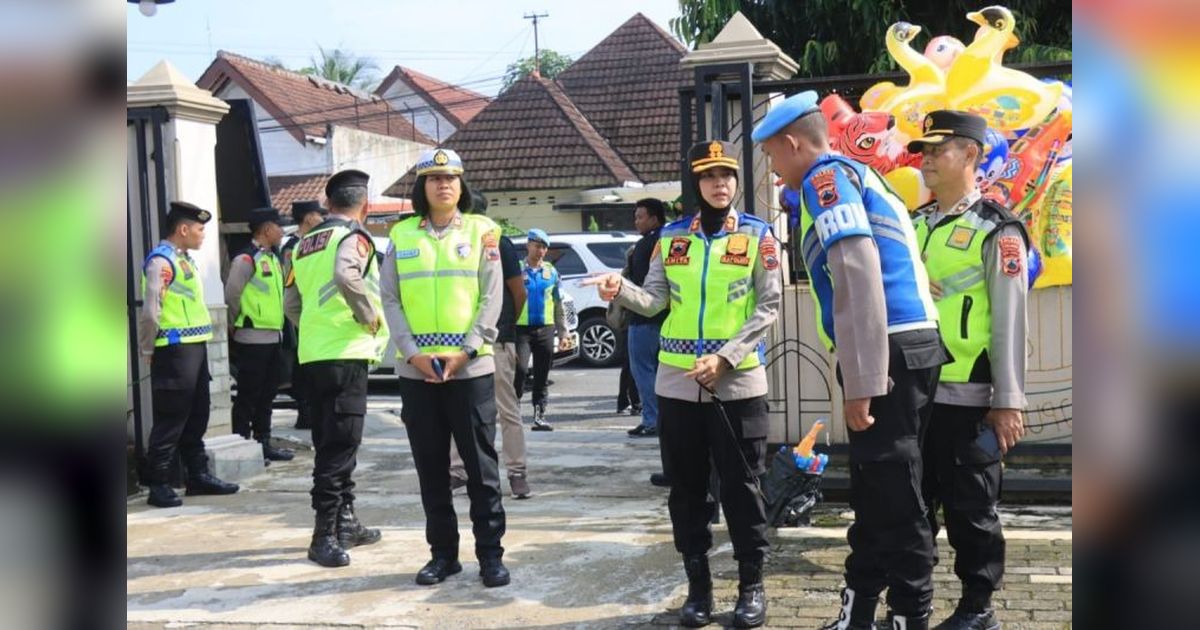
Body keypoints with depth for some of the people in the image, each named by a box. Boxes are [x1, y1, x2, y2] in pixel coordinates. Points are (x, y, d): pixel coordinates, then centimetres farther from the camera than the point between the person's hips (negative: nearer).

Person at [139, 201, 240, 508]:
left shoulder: (185, 259, 17)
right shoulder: (161, 261, -14)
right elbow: (150, 312, -20)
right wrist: (148, 350, -11)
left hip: (195, 347, 9)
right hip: (175, 350, -9)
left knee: (196, 417, 16)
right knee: (170, 419, -4)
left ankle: (198, 475, 25)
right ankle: (159, 485, 2)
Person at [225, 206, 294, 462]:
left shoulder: (273, 258, 15)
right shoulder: (246, 259, -13)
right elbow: (231, 296, -13)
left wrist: (278, 323, 15)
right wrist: (240, 324, -2)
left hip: (273, 336, 9)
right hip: (253, 338, -9)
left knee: (267, 394, 14)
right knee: (248, 395, -3)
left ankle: (263, 443, 22)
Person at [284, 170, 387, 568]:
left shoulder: (306, 243, 18)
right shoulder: (353, 237, -6)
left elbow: (291, 303, 20)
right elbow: (346, 276, -27)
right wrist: (370, 318, -15)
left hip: (312, 354, 8)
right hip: (345, 354, -8)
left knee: (332, 443, 15)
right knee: (340, 446, -6)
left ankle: (345, 523, 25)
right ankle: (325, 537, -5)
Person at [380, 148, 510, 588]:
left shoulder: (480, 230, 3)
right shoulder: (401, 235, 8)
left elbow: (492, 298, -3)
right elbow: (390, 299, 4)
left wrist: (465, 351, -12)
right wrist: (412, 352, -9)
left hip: (471, 367, -2)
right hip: (416, 369, 2)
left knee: (480, 464, 1)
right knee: (430, 467, 9)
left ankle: (490, 553, 9)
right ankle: (442, 552, 19)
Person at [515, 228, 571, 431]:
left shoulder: (551, 272, 12)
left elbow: (558, 304, 14)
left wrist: (563, 332, 10)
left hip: (546, 328, 3)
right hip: (521, 328, -3)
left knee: (542, 376, 6)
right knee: (520, 369, -15)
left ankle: (540, 416, 13)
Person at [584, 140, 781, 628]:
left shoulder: (758, 235, 1)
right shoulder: (671, 236, 9)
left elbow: (768, 306, -3)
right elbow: (655, 301, 5)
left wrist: (725, 356, -13)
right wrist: (621, 289, -17)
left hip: (738, 383, -2)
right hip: (677, 384, 3)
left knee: (741, 486, 3)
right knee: (687, 488, 8)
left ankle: (752, 585, 17)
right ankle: (698, 585, 20)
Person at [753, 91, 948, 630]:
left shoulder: (826, 178, -7)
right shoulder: (857, 175, 23)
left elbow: (857, 281, -19)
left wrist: (860, 383, -19)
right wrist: (860, 374, 21)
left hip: (890, 351, -10)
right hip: (908, 344, 10)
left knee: (893, 496, -3)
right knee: (878, 489, 15)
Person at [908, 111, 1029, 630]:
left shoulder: (996, 230, -7)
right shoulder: (913, 225, 13)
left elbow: (1009, 321, -11)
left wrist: (1009, 402, -13)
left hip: (966, 397, -6)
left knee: (970, 509, 4)